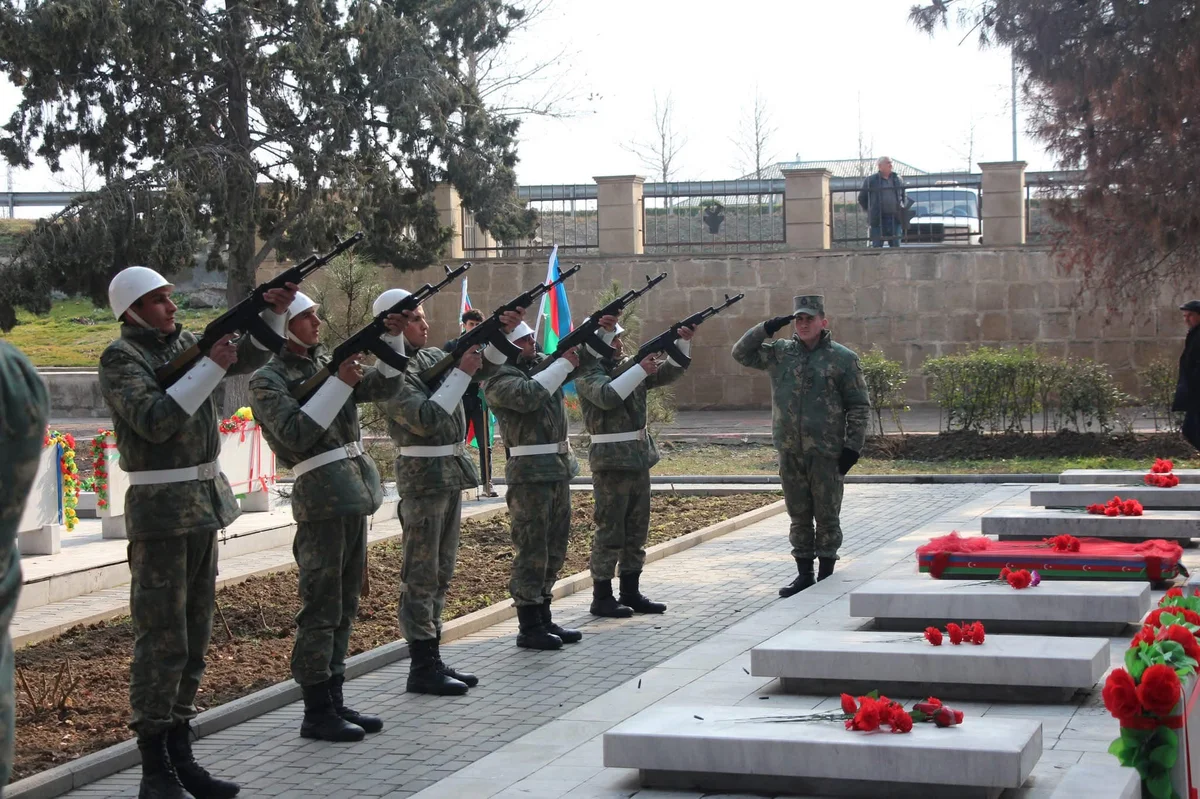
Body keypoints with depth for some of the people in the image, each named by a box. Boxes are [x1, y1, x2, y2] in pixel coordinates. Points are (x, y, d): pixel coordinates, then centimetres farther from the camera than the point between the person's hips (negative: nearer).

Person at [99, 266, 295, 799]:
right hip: (159, 510, -8)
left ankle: (180, 754, 18)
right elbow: (155, 421, -22)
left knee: (194, 635, 11)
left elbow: (248, 358, 11)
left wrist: (273, 312, -5)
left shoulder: (184, 342, 11)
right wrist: (210, 367, -21)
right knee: (162, 639, -6)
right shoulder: (121, 358, -10)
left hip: (203, 503, 8)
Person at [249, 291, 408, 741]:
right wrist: (339, 384, -19)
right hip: (322, 494, -8)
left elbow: (383, 386, 12)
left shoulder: (328, 363, 17)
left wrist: (393, 339, -1)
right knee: (321, 606, -5)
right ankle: (317, 713, 0)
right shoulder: (268, 380, -5)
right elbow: (296, 435, -17)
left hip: (355, 490, 8)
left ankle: (335, 700, 18)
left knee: (345, 605, 11)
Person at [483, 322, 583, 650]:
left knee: (554, 549, 13)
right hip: (529, 474, -9)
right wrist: (564, 363, -22)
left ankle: (544, 619, 22)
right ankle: (529, 628, 1)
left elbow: (581, 359, 23)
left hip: (558, 470, 9)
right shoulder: (499, 379, -9)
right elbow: (529, 395, -28)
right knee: (531, 551, -5)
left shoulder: (541, 367, 16)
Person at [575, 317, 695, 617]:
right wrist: (640, 370, -29)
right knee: (610, 531, -4)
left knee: (637, 530, 12)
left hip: (639, 457, 8)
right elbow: (607, 396, -28)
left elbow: (669, 372, 11)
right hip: (611, 460, -8)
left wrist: (683, 342, -4)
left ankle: (631, 593, 20)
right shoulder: (588, 373, -9)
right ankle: (602, 598, 4)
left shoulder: (628, 365, 13)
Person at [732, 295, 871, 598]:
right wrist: (767, 328, -1)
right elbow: (741, 353, 12)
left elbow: (859, 406, 0)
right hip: (790, 450, 4)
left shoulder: (843, 358, -1)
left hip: (826, 452, -3)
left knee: (827, 514, 3)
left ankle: (826, 575, 12)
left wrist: (853, 446, -6)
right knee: (799, 515, 10)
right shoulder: (779, 353, 9)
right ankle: (804, 573, 19)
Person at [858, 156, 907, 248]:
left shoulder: (898, 179, 13)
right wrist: (870, 210, 7)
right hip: (878, 220, -3)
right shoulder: (871, 180, 2)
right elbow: (862, 198, 9)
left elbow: (903, 197, 26)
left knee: (896, 246, 3)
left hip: (895, 219, 3)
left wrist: (901, 208, 15)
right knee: (877, 247, -4)